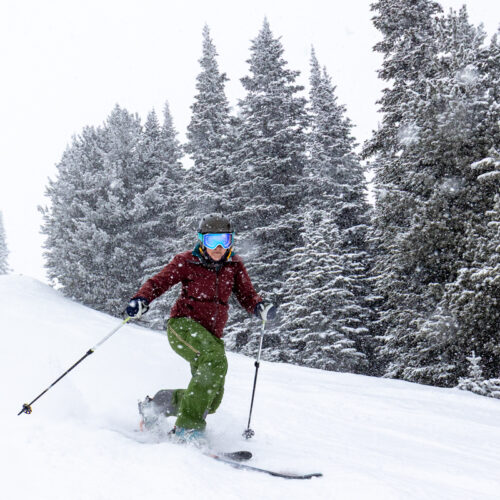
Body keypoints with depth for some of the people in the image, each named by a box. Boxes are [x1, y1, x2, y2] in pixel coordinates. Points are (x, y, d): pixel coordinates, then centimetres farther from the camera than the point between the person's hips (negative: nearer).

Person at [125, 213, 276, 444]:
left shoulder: (234, 266, 8)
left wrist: (260, 307, -14)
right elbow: (158, 282, -1)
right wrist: (142, 299, -21)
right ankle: (188, 425, -29)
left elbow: (246, 294, 8)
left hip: (212, 335, 6)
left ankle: (157, 404, 27)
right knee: (215, 360, -34)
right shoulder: (187, 262, -2)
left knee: (212, 398, 3)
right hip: (184, 324, -5)